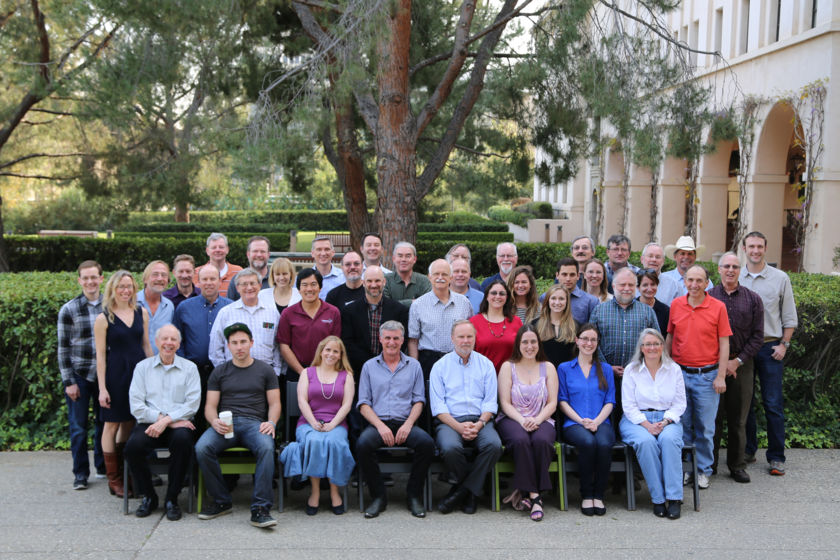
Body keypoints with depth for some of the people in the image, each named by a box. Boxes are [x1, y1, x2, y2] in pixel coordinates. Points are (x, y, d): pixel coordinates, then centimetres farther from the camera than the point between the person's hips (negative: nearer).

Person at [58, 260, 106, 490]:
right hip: (79, 375, -2)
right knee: (78, 426, 3)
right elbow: (63, 348, -3)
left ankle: (103, 466, 26)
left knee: (104, 422, 10)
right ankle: (80, 473, 14)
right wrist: (68, 382, -7)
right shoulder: (69, 310, -3)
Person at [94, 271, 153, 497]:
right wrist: (102, 388, -9)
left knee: (130, 423, 10)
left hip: (139, 372, 4)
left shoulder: (141, 313, 8)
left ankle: (126, 474, 20)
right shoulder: (103, 318, -4)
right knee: (112, 425, 2)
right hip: (115, 374, -4)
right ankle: (114, 479, 9)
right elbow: (100, 354, -5)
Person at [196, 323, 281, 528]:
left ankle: (260, 508, -34)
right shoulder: (220, 371, 18)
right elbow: (210, 406, 13)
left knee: (266, 448, -36)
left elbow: (274, 403, 12)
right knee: (201, 448, -30)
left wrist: (271, 422, -10)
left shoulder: (265, 370, 16)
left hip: (254, 423, -1)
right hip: (225, 424, 2)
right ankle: (222, 501, -12)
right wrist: (214, 422, -11)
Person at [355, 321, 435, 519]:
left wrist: (408, 424, -10)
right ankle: (378, 496, -16)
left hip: (405, 423, 0)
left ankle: (413, 495, -12)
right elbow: (364, 404, 7)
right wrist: (380, 426, -10)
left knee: (426, 443, -30)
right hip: (378, 423, 0)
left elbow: (418, 401, 9)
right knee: (363, 444, -33)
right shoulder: (369, 366, 14)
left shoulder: (413, 365, 15)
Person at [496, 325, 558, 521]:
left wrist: (537, 419, -13)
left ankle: (530, 494, -28)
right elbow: (505, 403, 2)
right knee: (521, 440, -35)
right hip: (512, 419, -1)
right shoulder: (508, 367, 10)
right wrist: (522, 420, -16)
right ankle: (534, 495, -32)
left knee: (542, 440, -34)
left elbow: (552, 403, 6)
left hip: (541, 420, 1)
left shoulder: (548, 368, 14)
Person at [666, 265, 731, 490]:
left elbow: (724, 344, -2)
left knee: (705, 427, 4)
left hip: (707, 375, -2)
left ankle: (703, 470, 16)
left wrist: (721, 376, -6)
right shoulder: (676, 305, 5)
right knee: (682, 424, 8)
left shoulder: (718, 307, -3)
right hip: (680, 373, 2)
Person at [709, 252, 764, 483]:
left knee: (738, 418, 6)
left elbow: (757, 336, 3)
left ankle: (737, 465, 16)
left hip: (741, 365, 1)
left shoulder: (753, 299, 6)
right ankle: (708, 465, 12)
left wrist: (737, 361, -7)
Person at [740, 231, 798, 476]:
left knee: (773, 404, -3)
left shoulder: (780, 278, 3)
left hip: (770, 347, -2)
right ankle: (748, 450, 20)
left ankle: (776, 456, 4)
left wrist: (783, 344, -2)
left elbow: (789, 317, 6)